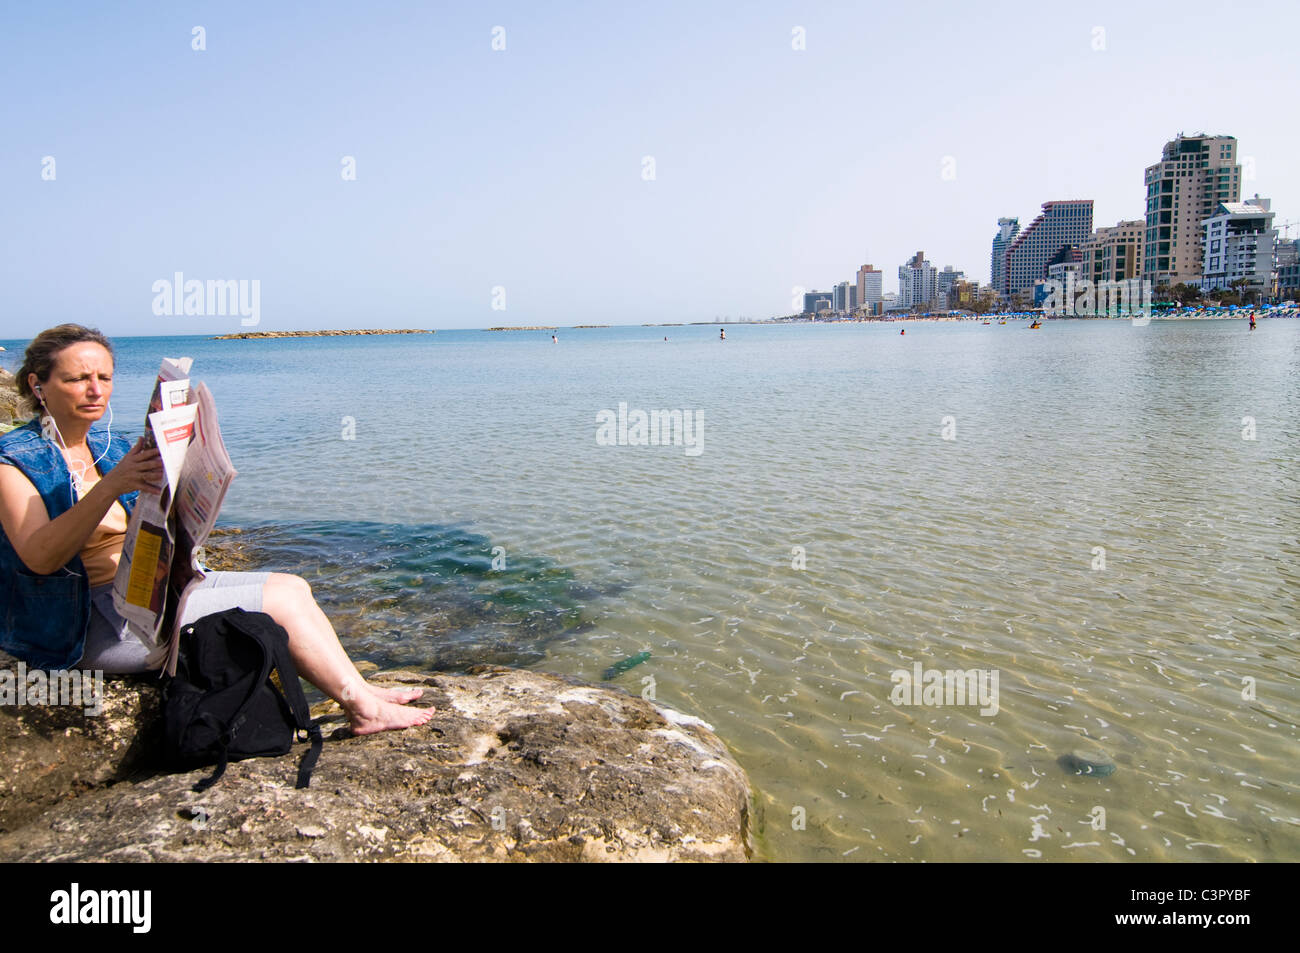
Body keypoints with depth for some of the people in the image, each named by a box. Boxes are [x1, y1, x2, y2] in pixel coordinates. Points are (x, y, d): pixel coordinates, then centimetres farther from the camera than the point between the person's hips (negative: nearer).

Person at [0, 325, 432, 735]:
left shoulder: (111, 448, 12)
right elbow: (40, 557, -26)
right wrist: (112, 485, -38)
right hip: (89, 623, -8)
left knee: (292, 585, -6)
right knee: (279, 601, -16)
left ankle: (362, 690, -4)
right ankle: (363, 707, -9)